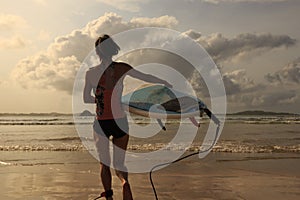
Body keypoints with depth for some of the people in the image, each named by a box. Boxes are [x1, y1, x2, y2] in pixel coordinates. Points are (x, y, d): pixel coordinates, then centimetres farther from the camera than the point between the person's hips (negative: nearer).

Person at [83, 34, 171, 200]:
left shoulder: (91, 73, -4)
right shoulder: (121, 68, -4)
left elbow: (86, 98, 5)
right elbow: (146, 77, 5)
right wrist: (166, 83, 19)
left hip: (101, 123, 0)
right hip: (120, 122, 0)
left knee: (104, 163, 17)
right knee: (119, 162, 11)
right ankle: (124, 182, -20)